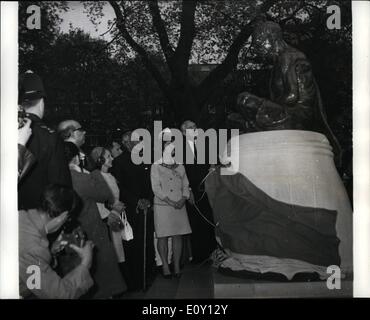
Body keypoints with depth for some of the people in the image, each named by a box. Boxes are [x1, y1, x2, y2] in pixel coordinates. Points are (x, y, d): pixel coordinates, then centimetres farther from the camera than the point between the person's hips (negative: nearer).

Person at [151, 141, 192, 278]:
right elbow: (156, 188, -7)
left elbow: (186, 186, 12)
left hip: (179, 206, 4)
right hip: (162, 206, -3)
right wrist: (170, 202, -14)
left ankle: (177, 266, 11)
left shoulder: (180, 167, 13)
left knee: (178, 236, 4)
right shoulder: (156, 167, 0)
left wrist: (183, 200, -7)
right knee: (163, 236, -2)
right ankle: (165, 266, 8)